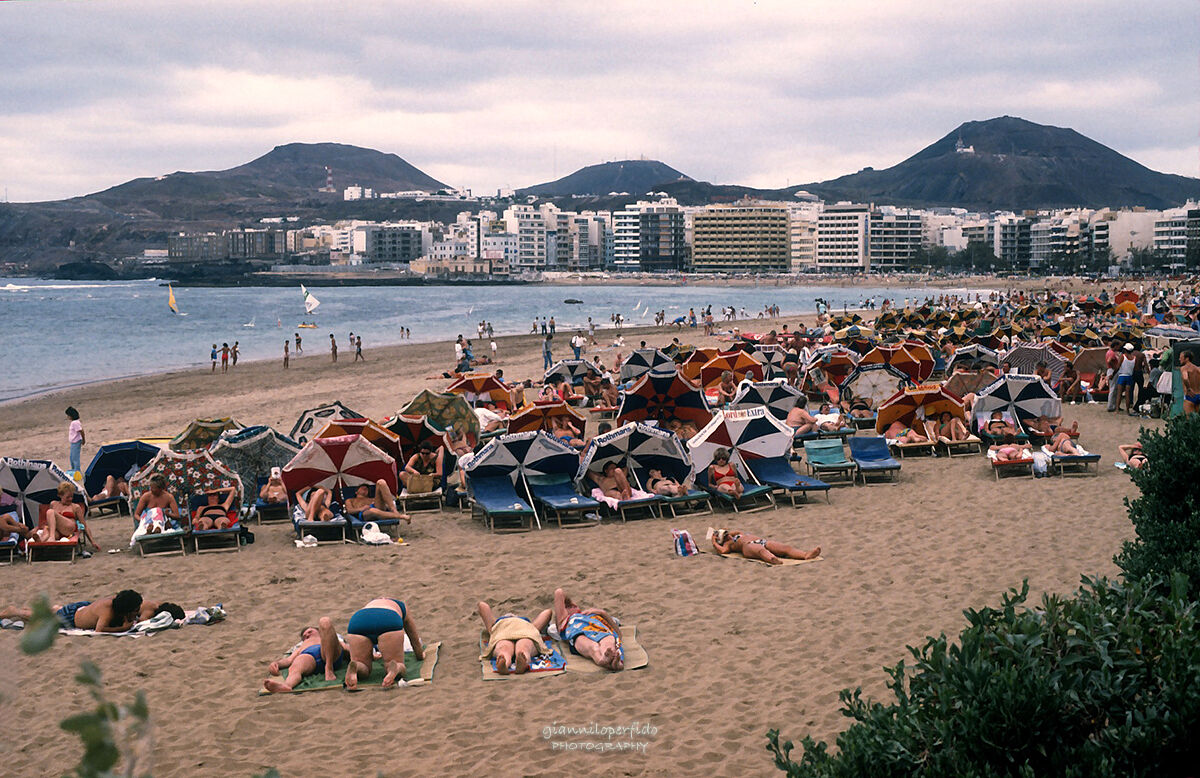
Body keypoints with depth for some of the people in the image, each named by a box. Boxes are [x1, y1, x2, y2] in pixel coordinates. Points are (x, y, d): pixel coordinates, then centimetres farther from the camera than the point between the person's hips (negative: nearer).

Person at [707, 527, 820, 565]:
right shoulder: (728, 544, 20)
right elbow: (722, 550, 6)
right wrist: (714, 543, 17)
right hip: (749, 545, -7)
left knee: (786, 547, -22)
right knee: (761, 551, -45)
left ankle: (806, 555, -49)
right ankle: (773, 560, -81)